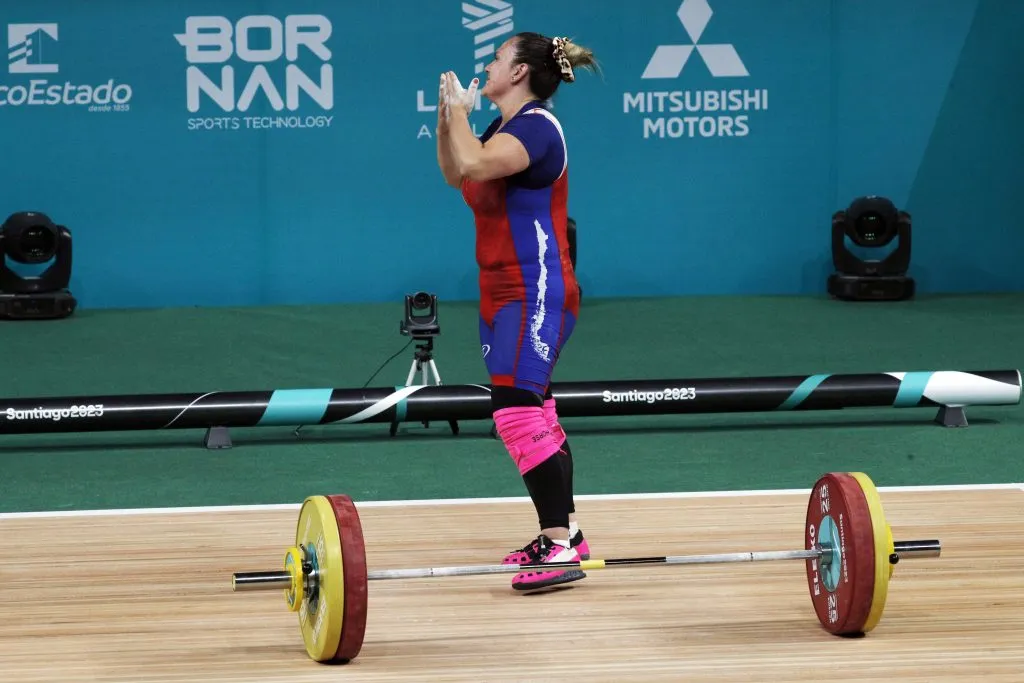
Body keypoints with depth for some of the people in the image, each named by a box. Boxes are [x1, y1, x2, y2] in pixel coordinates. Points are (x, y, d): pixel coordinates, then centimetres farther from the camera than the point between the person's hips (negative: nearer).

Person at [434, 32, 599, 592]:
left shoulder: (536, 127, -16)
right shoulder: (505, 127, 13)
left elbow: (473, 164, -32)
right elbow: (454, 174, 23)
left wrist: (458, 109, -16)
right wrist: (448, 114, 10)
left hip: (536, 294, -11)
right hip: (503, 294, 11)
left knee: (517, 412, -19)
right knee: (534, 415, 15)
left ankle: (560, 547, -22)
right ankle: (564, 534, 24)